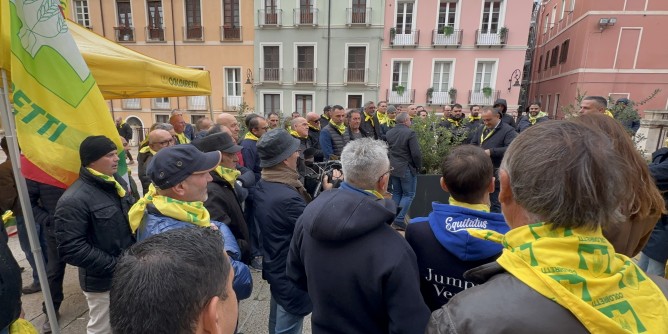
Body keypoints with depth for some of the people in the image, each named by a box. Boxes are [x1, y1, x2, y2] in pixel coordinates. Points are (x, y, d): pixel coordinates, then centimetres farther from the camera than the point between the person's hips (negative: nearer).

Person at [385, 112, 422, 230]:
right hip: (407, 168, -6)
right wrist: (419, 167, -4)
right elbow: (416, 153, -18)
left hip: (393, 168, 7)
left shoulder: (389, 133, 5)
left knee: (396, 193, 17)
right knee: (408, 194, 3)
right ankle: (399, 220, -3)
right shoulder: (410, 133, -16)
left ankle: (393, 219, 19)